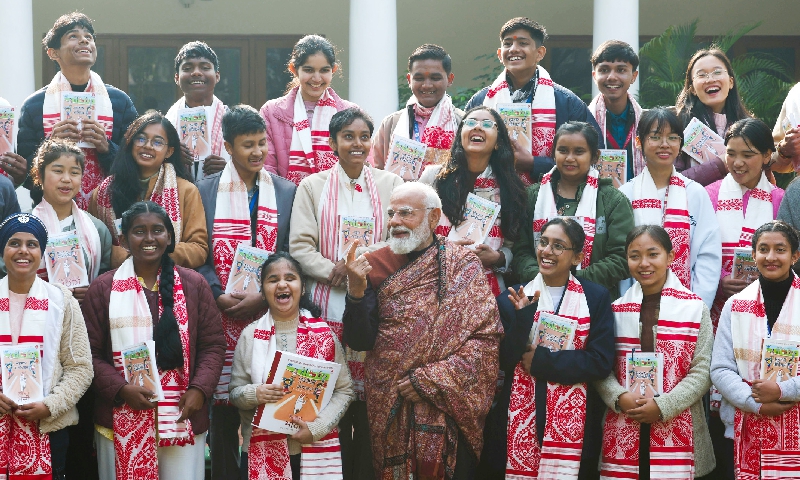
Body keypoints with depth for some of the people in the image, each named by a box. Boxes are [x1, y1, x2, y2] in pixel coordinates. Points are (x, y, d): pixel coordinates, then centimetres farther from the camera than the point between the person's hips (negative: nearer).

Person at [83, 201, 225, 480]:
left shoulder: (194, 285, 7)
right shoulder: (103, 289, 4)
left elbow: (213, 345, 6)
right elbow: (91, 352, 2)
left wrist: (200, 389, -10)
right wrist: (121, 389, -13)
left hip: (182, 419, 1)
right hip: (121, 423, -1)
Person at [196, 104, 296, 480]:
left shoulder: (286, 192, 8)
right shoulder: (205, 191, 5)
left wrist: (264, 297, -10)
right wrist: (220, 297, -12)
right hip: (220, 316, -1)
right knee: (224, 407, 1)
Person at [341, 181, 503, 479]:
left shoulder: (463, 265, -2)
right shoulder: (375, 265, 2)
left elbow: (486, 337, -8)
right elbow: (360, 342, -4)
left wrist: (431, 380, -13)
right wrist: (356, 291, -20)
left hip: (451, 408, -1)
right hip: (390, 410, 1)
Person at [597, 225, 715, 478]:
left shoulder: (695, 307, 2)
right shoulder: (616, 309, 9)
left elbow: (702, 370, -4)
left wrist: (663, 406, -13)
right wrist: (619, 398, -13)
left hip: (677, 432, -2)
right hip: (622, 433, 2)